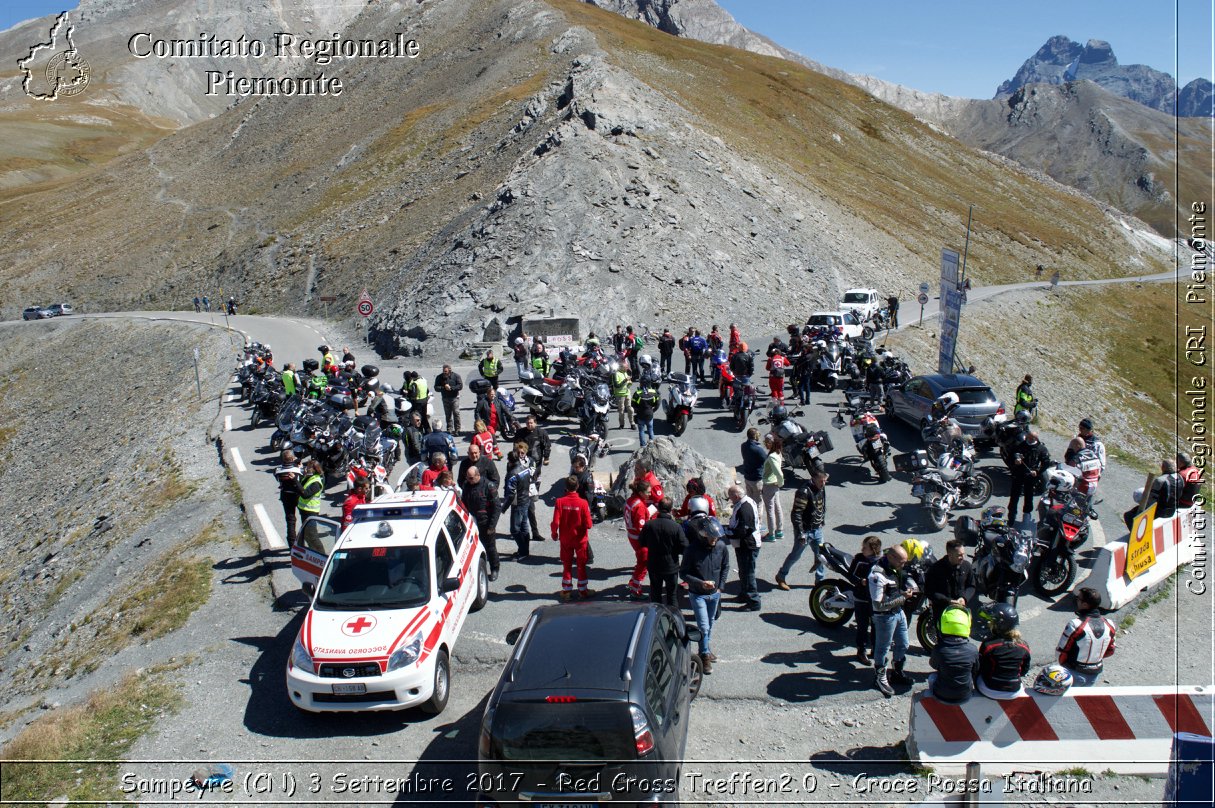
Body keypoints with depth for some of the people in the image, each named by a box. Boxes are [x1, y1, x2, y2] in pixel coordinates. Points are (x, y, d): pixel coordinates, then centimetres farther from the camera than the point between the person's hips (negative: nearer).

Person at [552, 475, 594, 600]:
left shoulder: (560, 502, -15)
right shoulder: (583, 503, -18)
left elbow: (556, 522, -15)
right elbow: (588, 524, -16)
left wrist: (554, 533, 3)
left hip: (565, 539, 1)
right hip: (581, 539, -1)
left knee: (567, 565, 14)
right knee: (581, 565, 13)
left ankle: (566, 591, 20)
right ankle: (582, 591, 20)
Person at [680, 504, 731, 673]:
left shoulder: (721, 546, -9)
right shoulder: (693, 549, -21)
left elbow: (725, 567, 9)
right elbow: (683, 573, -14)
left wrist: (720, 586, 4)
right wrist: (700, 583, -24)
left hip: (714, 594, 4)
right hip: (697, 594, -4)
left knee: (710, 624, 19)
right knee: (704, 626, -8)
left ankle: (707, 650, 37)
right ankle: (705, 656, 6)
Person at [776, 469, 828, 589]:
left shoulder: (822, 489, 0)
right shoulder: (804, 492, -25)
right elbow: (796, 514, -25)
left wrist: (823, 520, 18)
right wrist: (801, 534, -24)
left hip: (817, 530, 7)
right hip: (805, 530, -7)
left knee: (821, 554, 9)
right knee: (795, 555, 7)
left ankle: (820, 580, 25)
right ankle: (780, 577, 25)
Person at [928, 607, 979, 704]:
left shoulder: (939, 649, -22)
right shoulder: (972, 650, -19)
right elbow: (976, 670, -1)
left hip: (942, 695, -1)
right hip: (965, 696, 1)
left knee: (932, 677, 30)